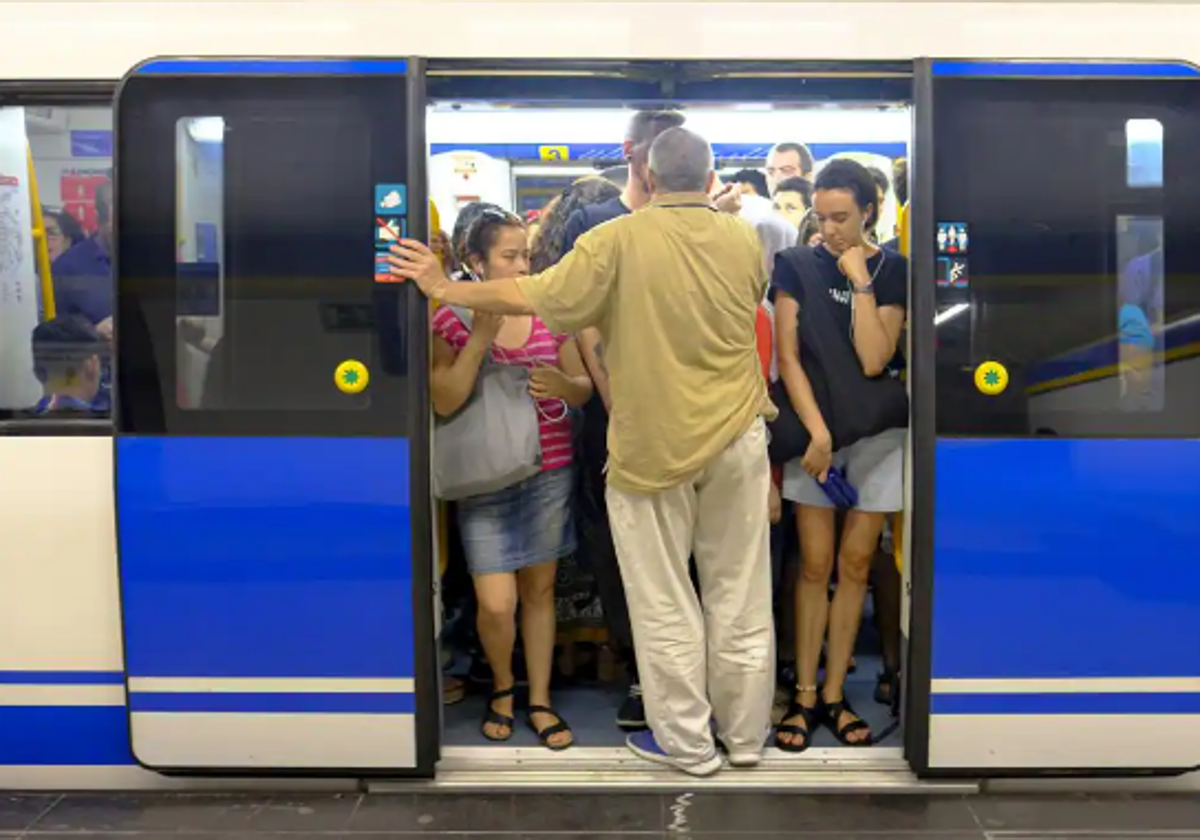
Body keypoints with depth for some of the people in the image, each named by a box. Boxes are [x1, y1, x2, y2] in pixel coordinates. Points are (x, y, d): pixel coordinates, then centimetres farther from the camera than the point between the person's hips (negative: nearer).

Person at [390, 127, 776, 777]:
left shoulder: (622, 239, -13)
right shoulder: (745, 240, 1)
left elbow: (535, 297, -17)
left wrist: (446, 289, -4)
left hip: (653, 446, -4)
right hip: (736, 437, 4)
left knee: (664, 602, 10)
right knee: (740, 596, 14)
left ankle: (686, 743, 21)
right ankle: (745, 734, 27)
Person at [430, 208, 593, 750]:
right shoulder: (452, 320, -5)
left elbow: (584, 389, 8)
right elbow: (444, 402, -14)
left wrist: (561, 385, -15)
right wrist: (479, 338, -21)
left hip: (549, 472, 3)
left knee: (539, 590, 11)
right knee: (496, 603, -5)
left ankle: (540, 700, 27)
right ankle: (502, 685, 26)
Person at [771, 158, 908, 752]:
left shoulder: (893, 270, 0)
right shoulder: (796, 266, 0)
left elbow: (874, 359, -12)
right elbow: (787, 356, -6)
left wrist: (860, 282, -14)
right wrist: (817, 431, -15)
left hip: (877, 431, 1)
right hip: (812, 424, 0)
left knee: (855, 563, 5)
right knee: (815, 564, 1)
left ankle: (833, 694, 16)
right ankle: (804, 695, 11)